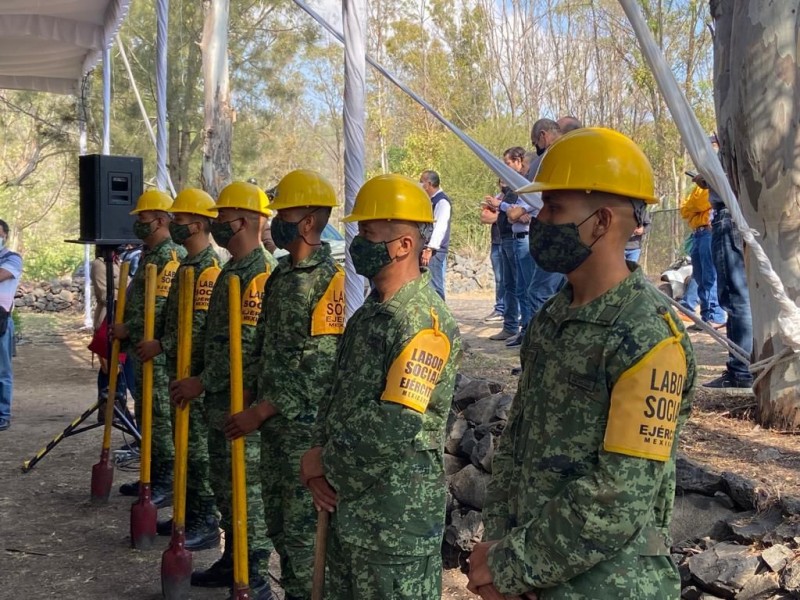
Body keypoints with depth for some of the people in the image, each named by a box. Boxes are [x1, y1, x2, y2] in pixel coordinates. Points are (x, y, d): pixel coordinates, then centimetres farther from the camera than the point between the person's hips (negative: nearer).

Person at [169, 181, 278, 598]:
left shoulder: (260, 274, -17)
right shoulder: (231, 270, 15)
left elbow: (249, 346, -23)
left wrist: (203, 382, -18)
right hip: (222, 397, 10)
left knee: (247, 488, -3)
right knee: (223, 482, 18)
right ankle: (232, 561, 32)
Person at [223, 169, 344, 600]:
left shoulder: (327, 279, -16)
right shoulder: (281, 274, 11)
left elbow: (320, 367, -20)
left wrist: (260, 411, -19)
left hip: (306, 424, -9)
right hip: (273, 420, 9)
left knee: (302, 526, 1)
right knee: (277, 520, 18)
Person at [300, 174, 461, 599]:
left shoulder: (423, 323, -20)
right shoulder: (370, 312, 10)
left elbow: (394, 428, -26)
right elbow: (339, 392, 14)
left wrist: (324, 460, -13)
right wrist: (319, 451, -3)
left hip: (399, 518, -9)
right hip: (347, 503, 9)